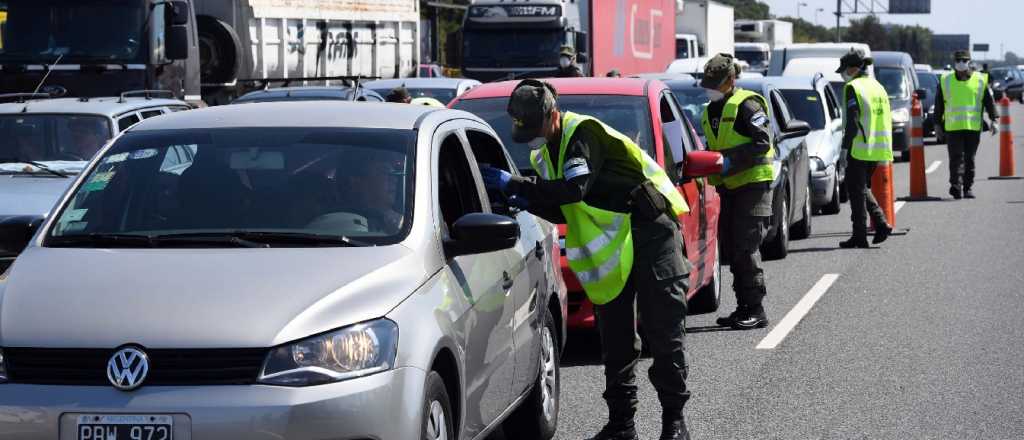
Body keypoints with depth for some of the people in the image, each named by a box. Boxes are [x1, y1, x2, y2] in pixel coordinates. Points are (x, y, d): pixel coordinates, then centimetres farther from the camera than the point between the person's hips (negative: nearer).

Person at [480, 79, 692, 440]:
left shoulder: (583, 132, -18)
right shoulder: (544, 153, 10)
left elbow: (576, 188, -31)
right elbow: (564, 210, 14)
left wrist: (513, 184, -30)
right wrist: (530, 203, -7)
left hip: (651, 232, -9)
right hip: (611, 245, 9)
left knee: (663, 330, -5)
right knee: (615, 338, 8)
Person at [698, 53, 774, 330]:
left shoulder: (746, 105, -11)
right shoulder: (712, 111, 16)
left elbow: (763, 143, -18)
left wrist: (729, 160, -22)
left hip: (753, 183, -9)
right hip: (729, 186, 9)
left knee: (746, 247, -12)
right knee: (730, 248, 9)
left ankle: (756, 310, -9)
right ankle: (744, 307, 16)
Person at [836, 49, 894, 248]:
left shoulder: (853, 87, -10)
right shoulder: (878, 86, 15)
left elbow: (852, 122, -17)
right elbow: (887, 118, 17)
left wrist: (845, 147, -12)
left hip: (860, 149, -8)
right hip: (878, 149, 8)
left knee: (856, 190, 1)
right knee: (863, 188, 20)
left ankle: (860, 236, 1)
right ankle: (881, 223, 6)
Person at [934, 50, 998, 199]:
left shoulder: (980, 80, 5)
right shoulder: (945, 81, 6)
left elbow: (989, 101, 7)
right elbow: (939, 104, 11)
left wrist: (994, 119, -2)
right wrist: (938, 123, 10)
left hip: (974, 127, 1)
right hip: (952, 127, -1)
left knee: (970, 159, 6)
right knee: (956, 158, -10)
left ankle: (968, 187, 14)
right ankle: (956, 186, -15)